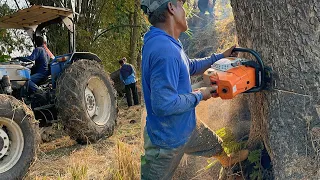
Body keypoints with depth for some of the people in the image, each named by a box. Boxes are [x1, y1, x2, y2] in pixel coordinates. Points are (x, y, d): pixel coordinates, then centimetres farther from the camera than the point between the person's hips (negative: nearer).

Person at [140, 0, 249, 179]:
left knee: (214, 143, 34)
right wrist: (199, 95, -21)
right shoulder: (164, 49, -35)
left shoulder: (168, 43, -2)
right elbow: (163, 104, -37)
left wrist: (220, 57, 17)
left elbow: (190, 67, 17)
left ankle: (227, 161, 65)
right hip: (168, 138, -10)